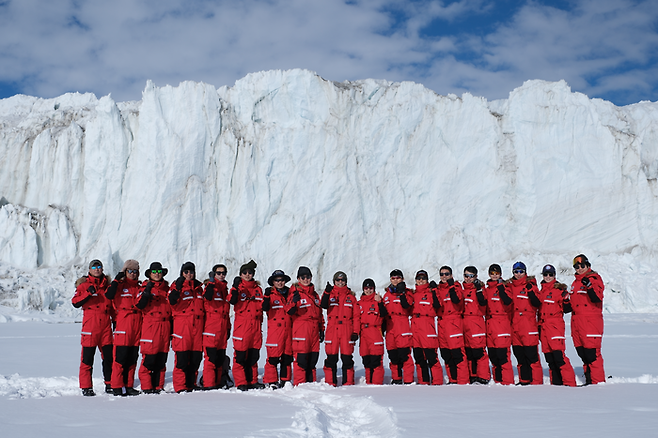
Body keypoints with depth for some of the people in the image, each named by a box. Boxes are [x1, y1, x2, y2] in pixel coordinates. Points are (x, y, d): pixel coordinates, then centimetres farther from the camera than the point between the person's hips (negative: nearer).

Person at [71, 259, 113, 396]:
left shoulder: (107, 284, 14)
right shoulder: (84, 284, 4)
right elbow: (75, 303, -8)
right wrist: (88, 293, -20)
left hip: (106, 326, 3)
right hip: (90, 326, -3)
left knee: (108, 356, 6)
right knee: (87, 358, -2)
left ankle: (109, 385, 16)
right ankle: (86, 387, 6)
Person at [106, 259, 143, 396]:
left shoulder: (139, 287, 18)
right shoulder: (120, 286, 3)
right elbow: (109, 295, -18)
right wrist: (117, 280, -19)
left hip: (136, 327, 5)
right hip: (123, 326, -5)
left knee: (132, 358, 8)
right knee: (120, 357, -6)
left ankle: (128, 386, 14)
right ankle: (117, 386, 0)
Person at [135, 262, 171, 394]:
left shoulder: (167, 289, 16)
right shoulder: (145, 287, 2)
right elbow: (139, 305, -13)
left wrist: (171, 328, 18)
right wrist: (146, 292, -28)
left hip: (164, 327, 5)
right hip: (150, 327, -4)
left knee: (161, 361, 7)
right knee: (148, 359, -7)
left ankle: (158, 387, 14)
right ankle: (146, 387, 2)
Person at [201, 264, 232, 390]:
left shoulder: (224, 289, 20)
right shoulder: (210, 286, -2)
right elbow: (208, 297, -28)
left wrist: (228, 327, 22)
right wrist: (211, 283, -32)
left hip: (222, 330, 7)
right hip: (210, 329, -7)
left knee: (221, 358, 8)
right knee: (211, 357, -10)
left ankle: (218, 382, 15)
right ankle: (209, 384, -6)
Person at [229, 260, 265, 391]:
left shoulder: (258, 289, 15)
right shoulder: (238, 287, 0)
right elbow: (233, 301, -19)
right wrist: (235, 288, -31)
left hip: (255, 325, 5)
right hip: (242, 325, -5)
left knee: (254, 355, 9)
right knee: (240, 355, -5)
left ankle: (252, 381, 18)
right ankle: (241, 383, 2)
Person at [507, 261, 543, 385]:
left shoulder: (530, 285, 0)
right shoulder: (510, 286, 14)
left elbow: (537, 304, -9)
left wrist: (531, 292, -21)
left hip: (529, 325, -5)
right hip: (515, 326, 5)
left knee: (532, 355, -7)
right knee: (519, 355, 10)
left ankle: (536, 382, -3)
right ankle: (524, 380, 19)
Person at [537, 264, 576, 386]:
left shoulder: (559, 289, -3)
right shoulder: (541, 291, 17)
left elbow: (566, 309, -5)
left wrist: (566, 300, -22)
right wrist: (538, 325, 21)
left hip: (556, 325, -7)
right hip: (543, 325, 7)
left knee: (558, 354, -15)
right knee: (549, 357, 7)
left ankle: (569, 382, -11)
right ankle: (556, 382, 13)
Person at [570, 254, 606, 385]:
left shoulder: (594, 279, -5)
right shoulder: (576, 282, 19)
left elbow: (597, 298, -20)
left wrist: (589, 286, -32)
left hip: (591, 322, -8)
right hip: (576, 322, 8)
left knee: (592, 353, -10)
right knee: (582, 353, 11)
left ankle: (598, 381, -4)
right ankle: (589, 379, 19)